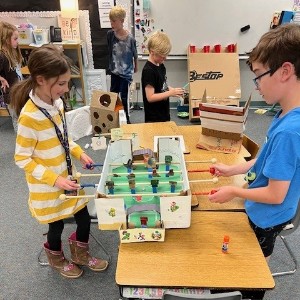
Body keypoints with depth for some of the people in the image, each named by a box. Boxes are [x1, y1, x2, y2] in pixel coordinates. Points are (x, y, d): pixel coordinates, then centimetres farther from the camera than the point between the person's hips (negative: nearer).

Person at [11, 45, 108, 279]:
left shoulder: (56, 102, -3)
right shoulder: (30, 116, -27)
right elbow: (22, 159, -20)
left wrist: (79, 153, -1)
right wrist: (55, 179, -24)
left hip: (67, 177, 7)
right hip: (48, 187, -6)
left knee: (84, 219, 16)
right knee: (57, 226, 16)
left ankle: (81, 254, 45)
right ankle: (57, 259, 48)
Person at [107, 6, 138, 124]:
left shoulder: (130, 38, -19)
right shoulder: (110, 34, -8)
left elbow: (135, 55, -4)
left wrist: (135, 68, 8)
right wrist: (111, 65, 12)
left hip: (126, 73, -4)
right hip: (114, 71, 4)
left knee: (124, 97, 2)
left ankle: (126, 119, 22)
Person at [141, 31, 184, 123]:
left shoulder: (161, 66, 7)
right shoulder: (148, 70, -19)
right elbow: (150, 97, -22)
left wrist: (173, 90, -1)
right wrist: (171, 93, -23)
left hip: (164, 115, 9)